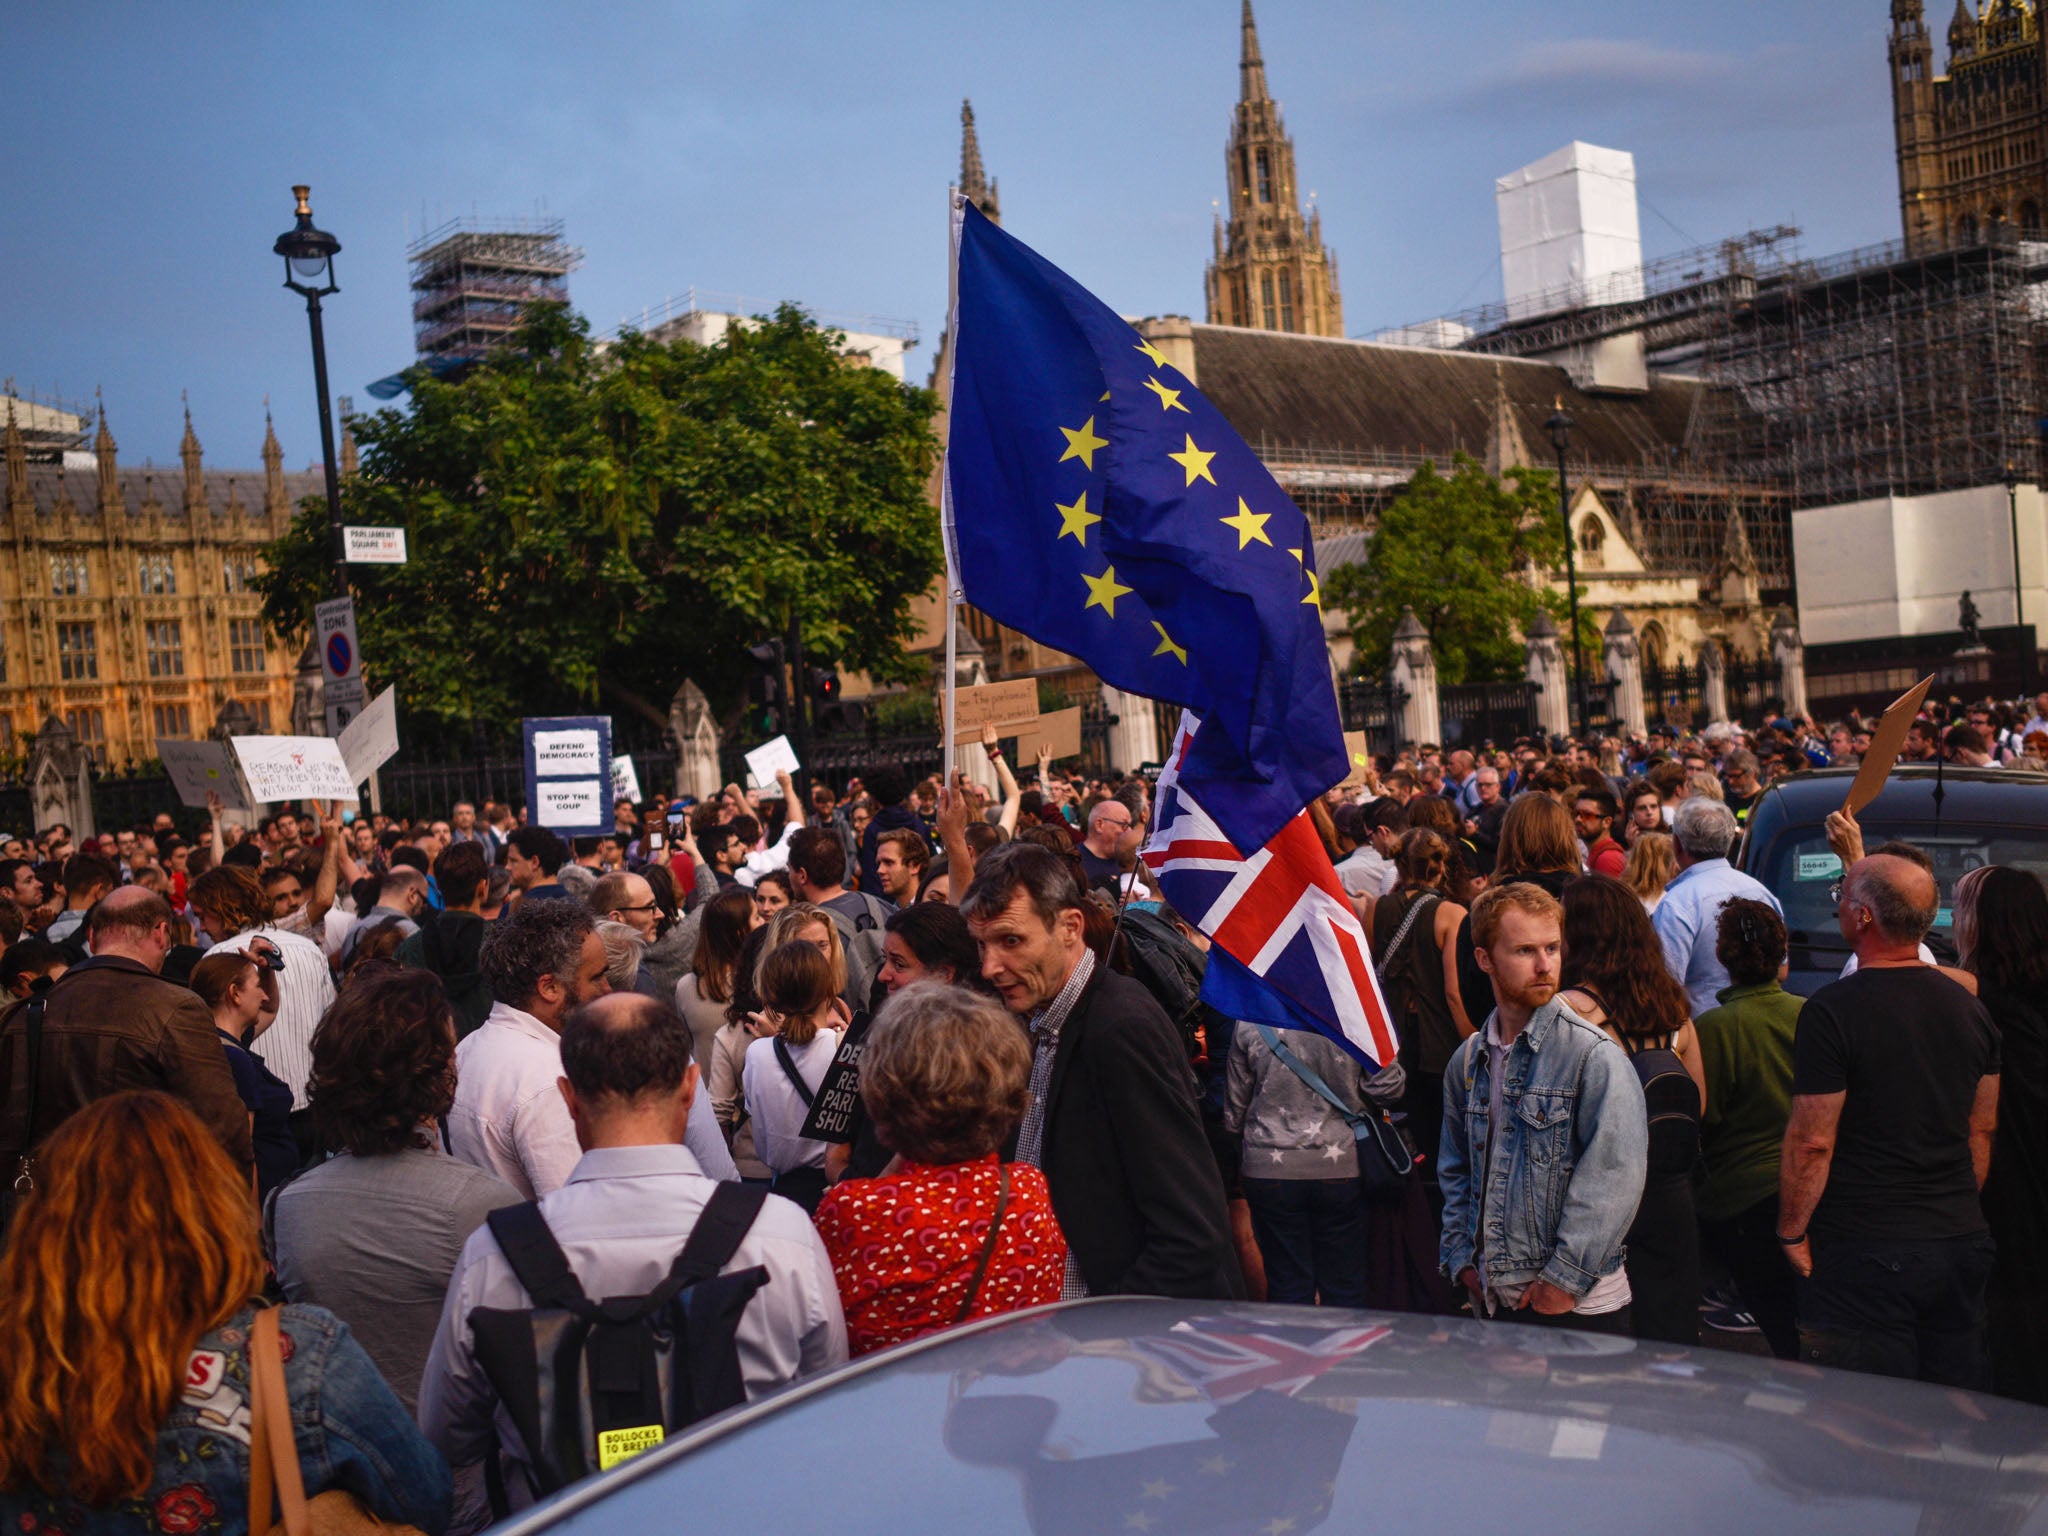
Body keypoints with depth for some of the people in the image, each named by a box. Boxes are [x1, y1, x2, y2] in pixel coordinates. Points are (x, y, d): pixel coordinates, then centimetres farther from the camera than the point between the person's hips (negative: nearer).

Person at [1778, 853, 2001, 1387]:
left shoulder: (1832, 1010, -16)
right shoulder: (1970, 1007, 6)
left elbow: (1811, 1142, -16)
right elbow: (1982, 1130, 14)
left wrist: (1791, 1233, -5)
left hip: (1865, 1253, -7)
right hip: (1962, 1242, 7)